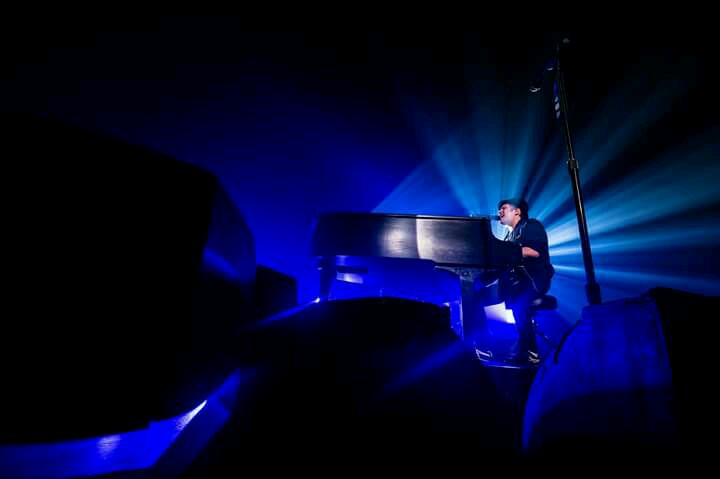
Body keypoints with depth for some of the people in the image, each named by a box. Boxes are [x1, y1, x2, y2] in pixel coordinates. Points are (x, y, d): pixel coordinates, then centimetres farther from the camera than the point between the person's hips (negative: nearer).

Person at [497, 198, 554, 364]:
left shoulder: (531, 225, 0)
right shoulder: (510, 235, 23)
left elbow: (534, 251, -17)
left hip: (535, 279, -8)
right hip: (515, 279, 8)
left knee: (517, 300, -32)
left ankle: (527, 350, -19)